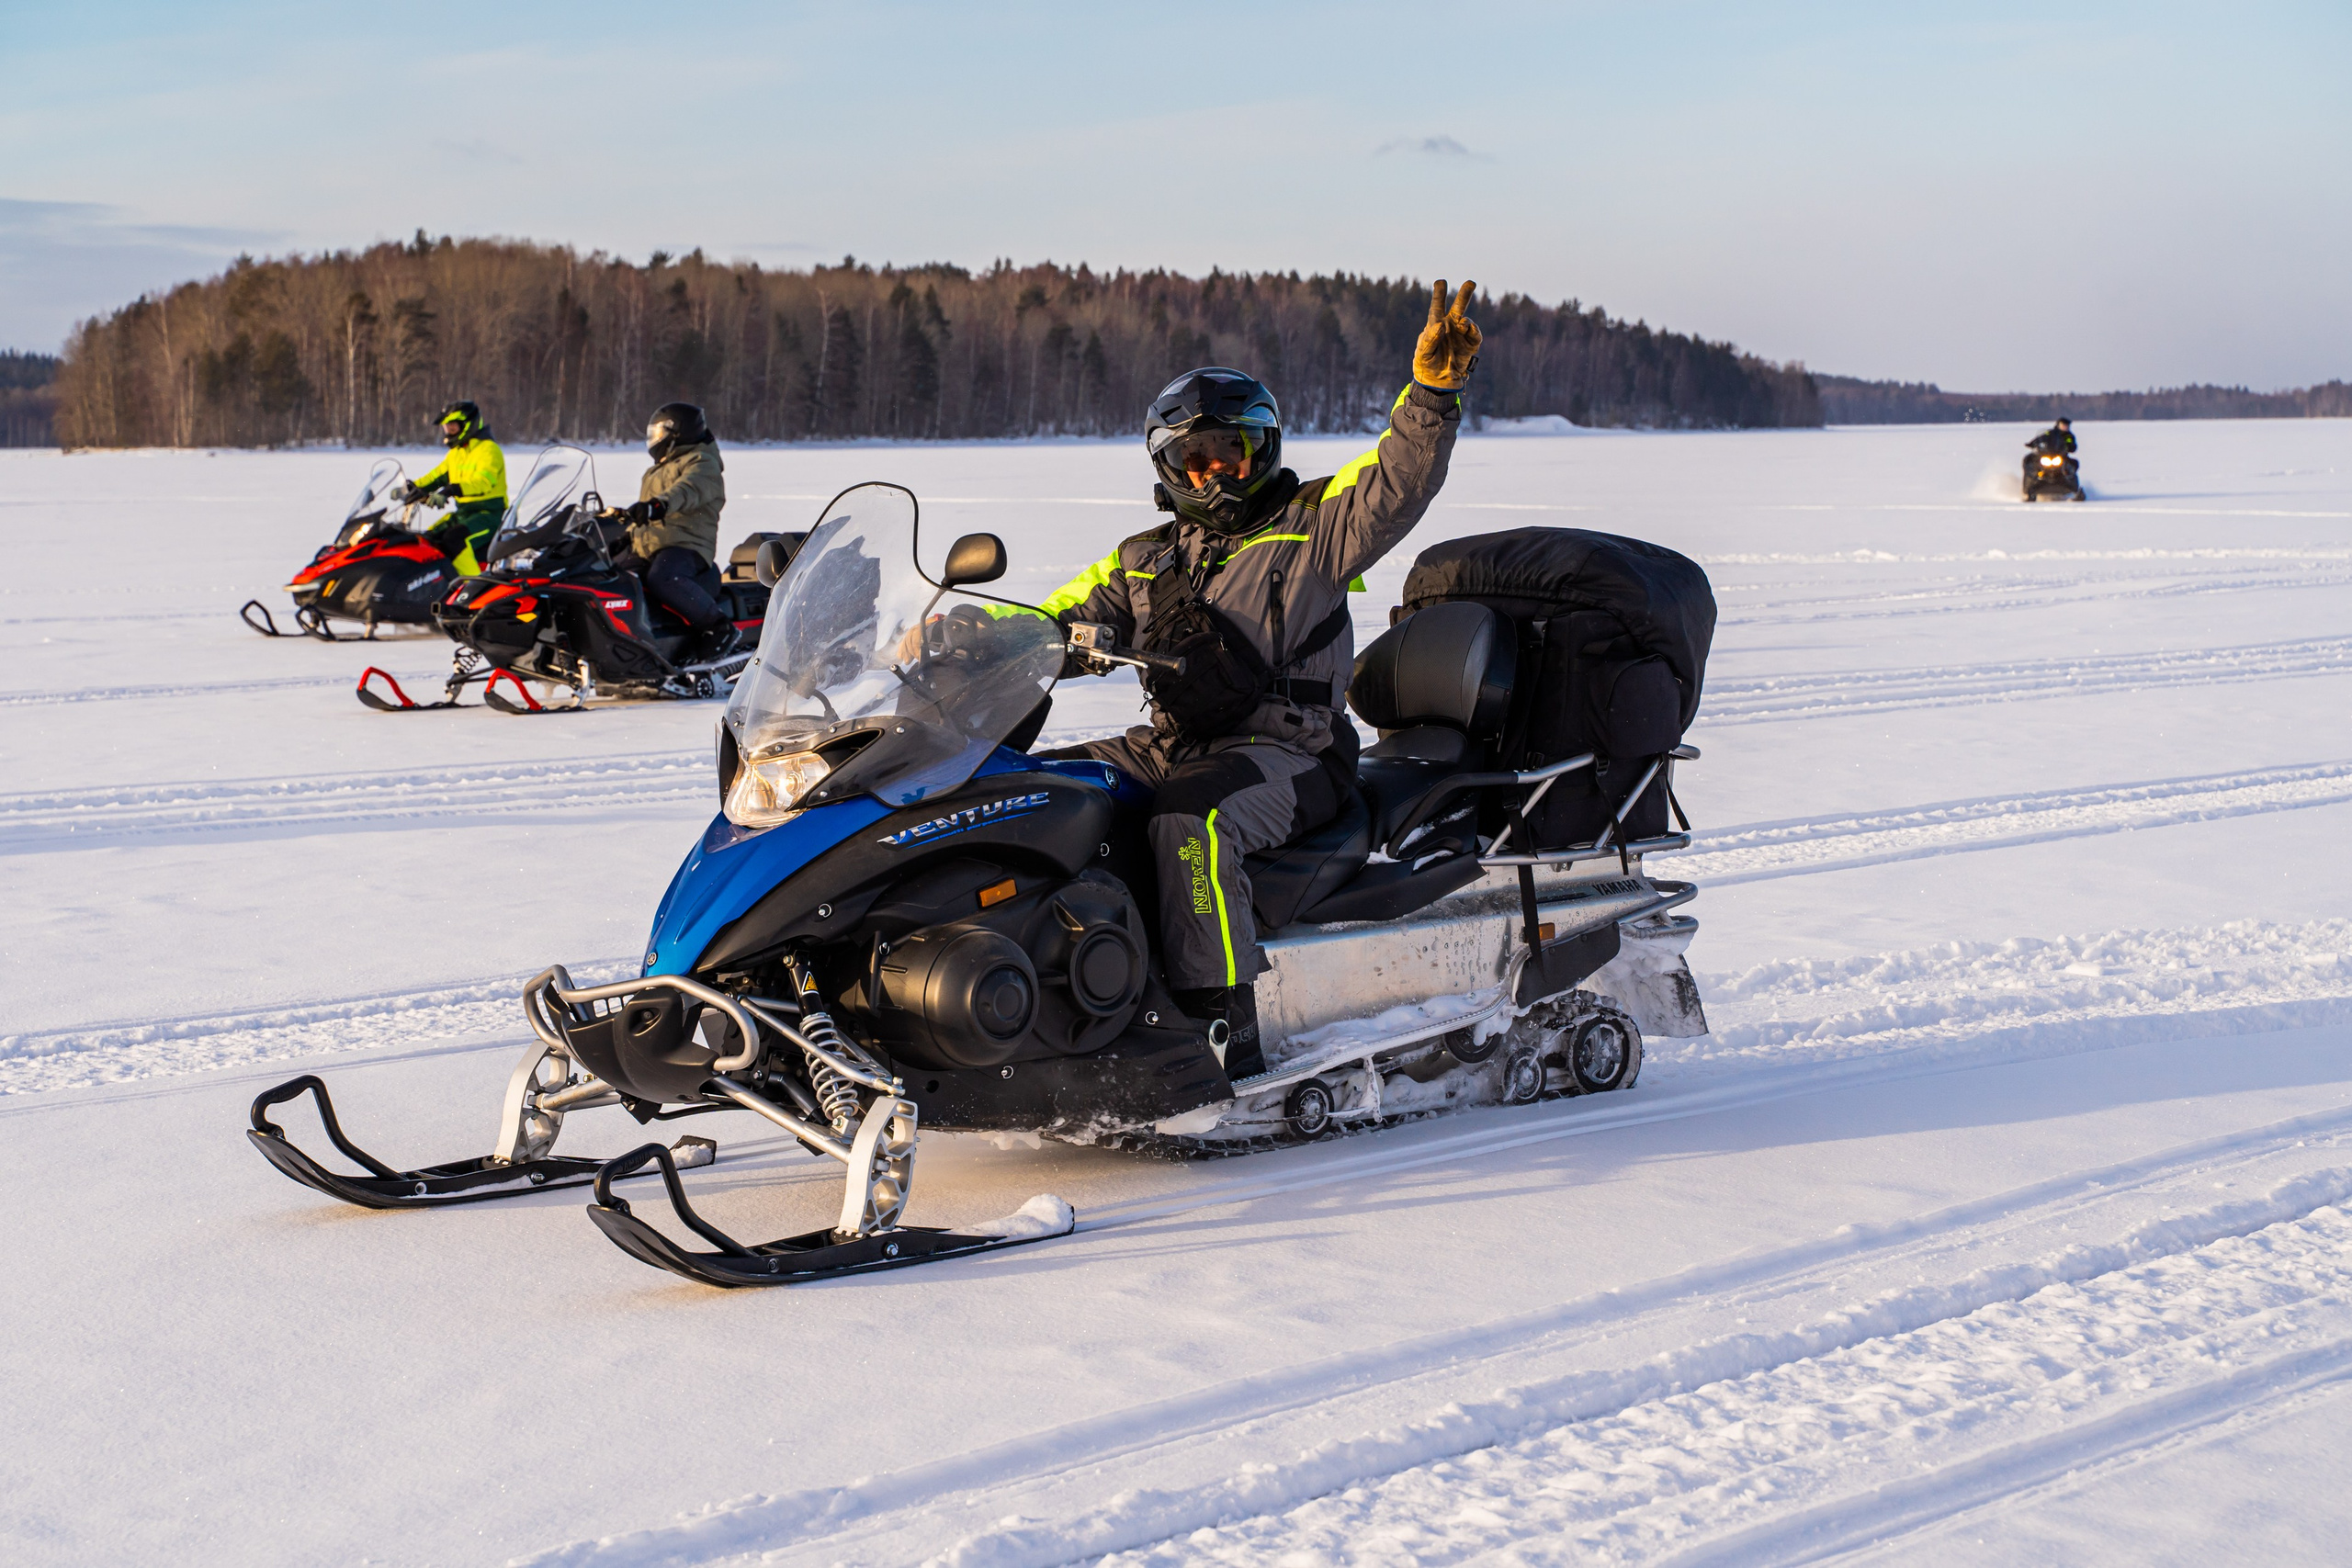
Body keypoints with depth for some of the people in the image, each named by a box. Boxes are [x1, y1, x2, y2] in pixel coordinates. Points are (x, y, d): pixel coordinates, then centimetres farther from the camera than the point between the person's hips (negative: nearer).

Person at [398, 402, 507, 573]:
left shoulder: (489, 449, -13)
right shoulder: (456, 453, 16)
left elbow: (484, 481, -30)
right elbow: (437, 476, 18)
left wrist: (453, 489, -44)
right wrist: (412, 488, 0)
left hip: (489, 513, -10)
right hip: (462, 512, 10)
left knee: (454, 538, -33)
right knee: (428, 539, 0)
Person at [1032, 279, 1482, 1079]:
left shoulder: (1311, 529, 2)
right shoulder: (1146, 561, 19)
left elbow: (1400, 478, -13)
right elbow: (1055, 621, 18)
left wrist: (1433, 387, -30)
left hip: (1285, 751, -7)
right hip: (1172, 744, 7)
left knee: (1191, 816, -36)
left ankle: (1224, 1028, -37)